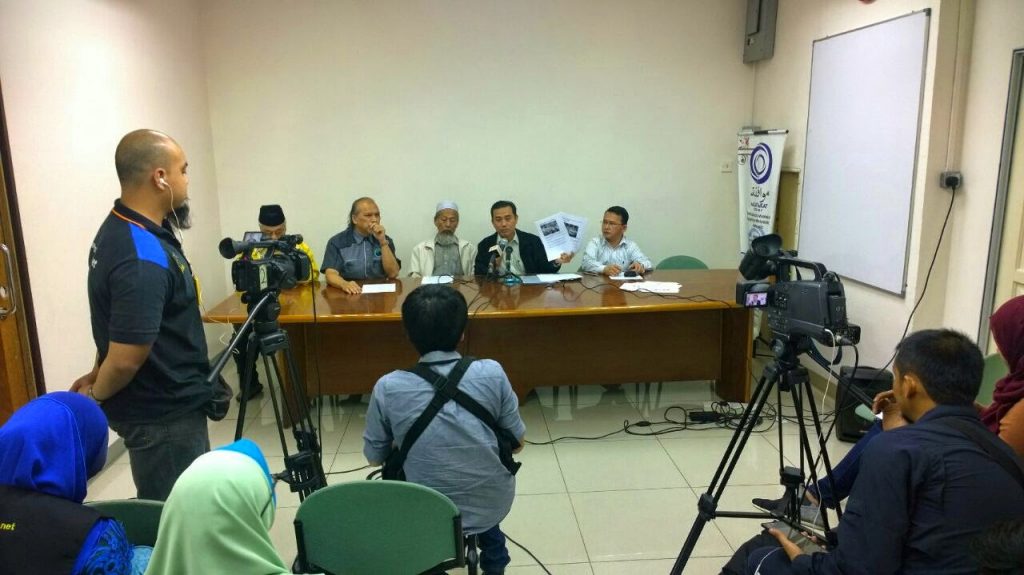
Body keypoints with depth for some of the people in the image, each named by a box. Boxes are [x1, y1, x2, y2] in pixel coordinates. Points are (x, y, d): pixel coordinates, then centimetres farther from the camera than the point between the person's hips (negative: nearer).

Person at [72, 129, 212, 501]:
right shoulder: (143, 260, -28)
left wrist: (98, 377, 17)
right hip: (164, 414, -9)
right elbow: (126, 358, -26)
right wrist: (94, 398, -8)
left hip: (165, 403, 9)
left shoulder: (120, 228, 4)